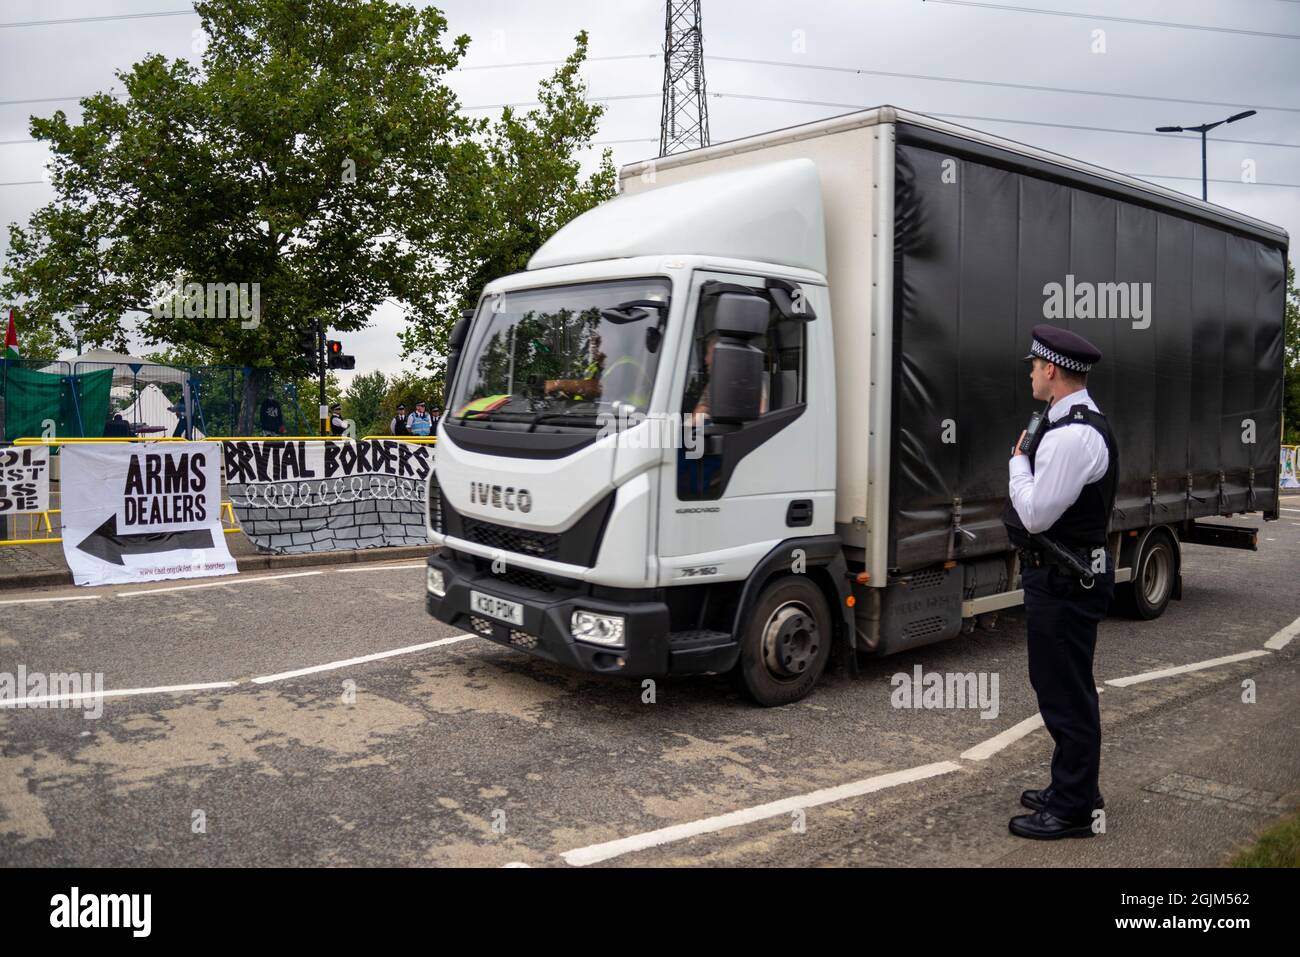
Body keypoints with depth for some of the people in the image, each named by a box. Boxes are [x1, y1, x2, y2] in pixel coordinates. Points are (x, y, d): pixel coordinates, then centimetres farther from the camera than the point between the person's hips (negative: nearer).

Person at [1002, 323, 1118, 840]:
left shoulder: (1071, 436, -23)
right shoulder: (1080, 423, 12)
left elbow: (1036, 515, -22)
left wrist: (1017, 462, -11)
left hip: (1063, 583, -11)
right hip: (1067, 574, 11)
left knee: (1066, 692, 0)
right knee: (1060, 686, 21)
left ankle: (1073, 810, 13)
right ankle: (1072, 786, 37)